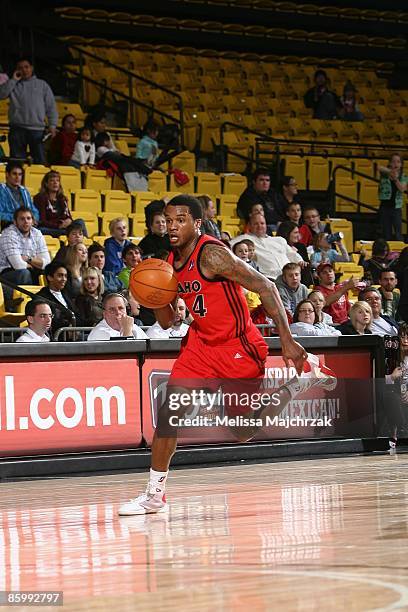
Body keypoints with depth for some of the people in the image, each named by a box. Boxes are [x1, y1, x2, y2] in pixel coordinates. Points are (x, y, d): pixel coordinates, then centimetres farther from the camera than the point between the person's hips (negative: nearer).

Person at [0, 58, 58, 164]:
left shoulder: (42, 85, 13)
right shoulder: (13, 85, 13)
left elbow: (51, 106, 10)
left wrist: (52, 125, -1)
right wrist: (13, 80, -2)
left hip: (37, 129, 0)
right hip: (17, 128, 0)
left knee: (40, 160, -3)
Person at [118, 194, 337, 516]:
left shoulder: (212, 254, -22)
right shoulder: (171, 262, 3)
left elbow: (265, 287, -23)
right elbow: (166, 322, 10)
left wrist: (287, 341, -28)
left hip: (239, 345, -7)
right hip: (202, 342, 7)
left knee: (247, 427, 4)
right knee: (169, 409, -9)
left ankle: (305, 375, 24)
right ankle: (155, 494, -3)